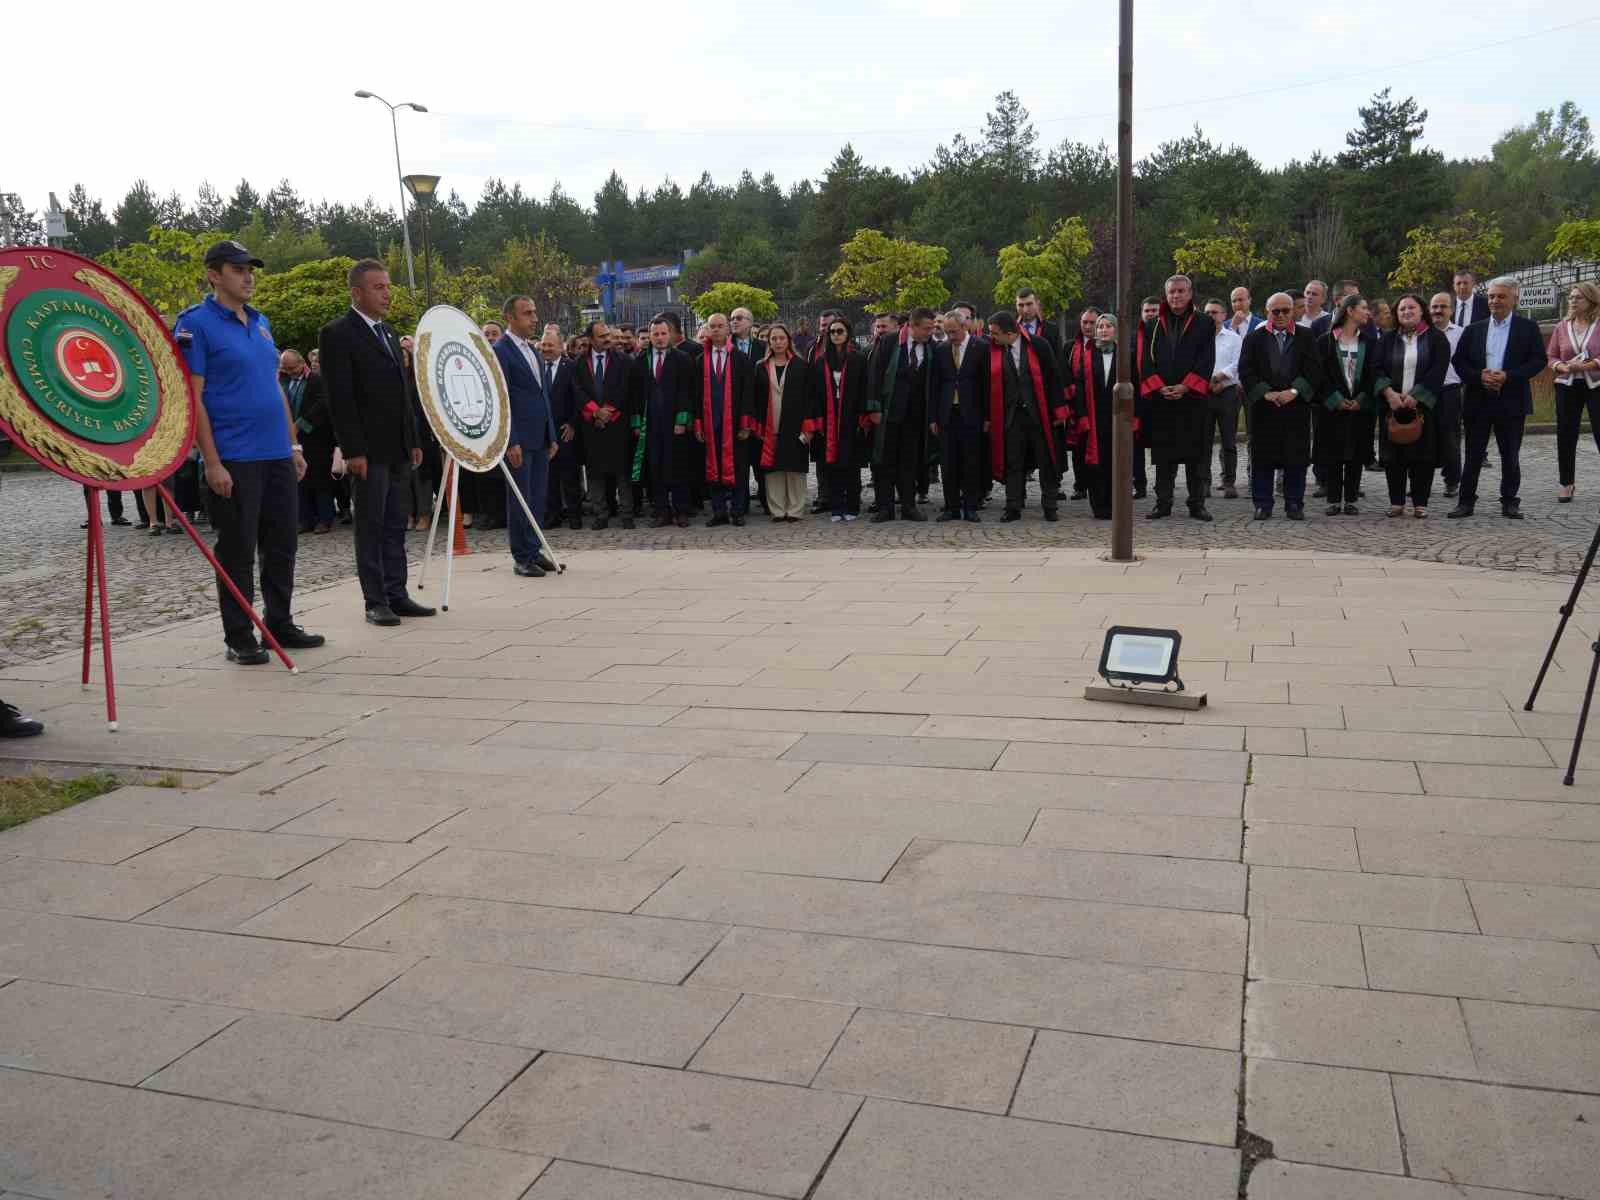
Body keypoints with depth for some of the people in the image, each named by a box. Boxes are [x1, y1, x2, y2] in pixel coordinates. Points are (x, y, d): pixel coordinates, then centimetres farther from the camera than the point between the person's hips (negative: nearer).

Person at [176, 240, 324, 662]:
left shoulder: (261, 323, 16)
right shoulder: (197, 323, -6)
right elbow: (193, 397, -11)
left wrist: (293, 444, 15)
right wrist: (212, 462, -16)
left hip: (277, 454, 7)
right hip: (233, 459, -7)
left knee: (282, 544, 12)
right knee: (237, 550, 0)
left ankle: (280, 625, 24)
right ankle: (239, 638, 10)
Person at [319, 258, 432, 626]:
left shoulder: (388, 332, 17)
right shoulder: (337, 333, -8)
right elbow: (340, 398, -13)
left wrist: (414, 440, 17)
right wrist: (353, 450, -17)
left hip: (398, 448, 8)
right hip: (369, 450, -7)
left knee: (396, 525, 10)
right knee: (371, 527, -1)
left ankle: (396, 595, 17)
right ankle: (375, 602, 5)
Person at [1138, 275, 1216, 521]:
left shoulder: (1204, 325, 6)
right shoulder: (1152, 327, 10)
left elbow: (1206, 361, -2)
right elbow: (1145, 362, 3)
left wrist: (1185, 387, -14)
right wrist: (1160, 387, -11)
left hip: (1193, 398, -1)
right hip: (1160, 399, 1)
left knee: (1195, 454, 1)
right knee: (1163, 455, 4)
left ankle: (1197, 504, 7)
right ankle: (1163, 503, 10)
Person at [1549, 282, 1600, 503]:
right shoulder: (1561, 327, 8)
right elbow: (1551, 357, 9)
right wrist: (1562, 366, -10)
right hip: (1567, 386, 3)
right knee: (1565, 435, 4)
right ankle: (1567, 483, 15)